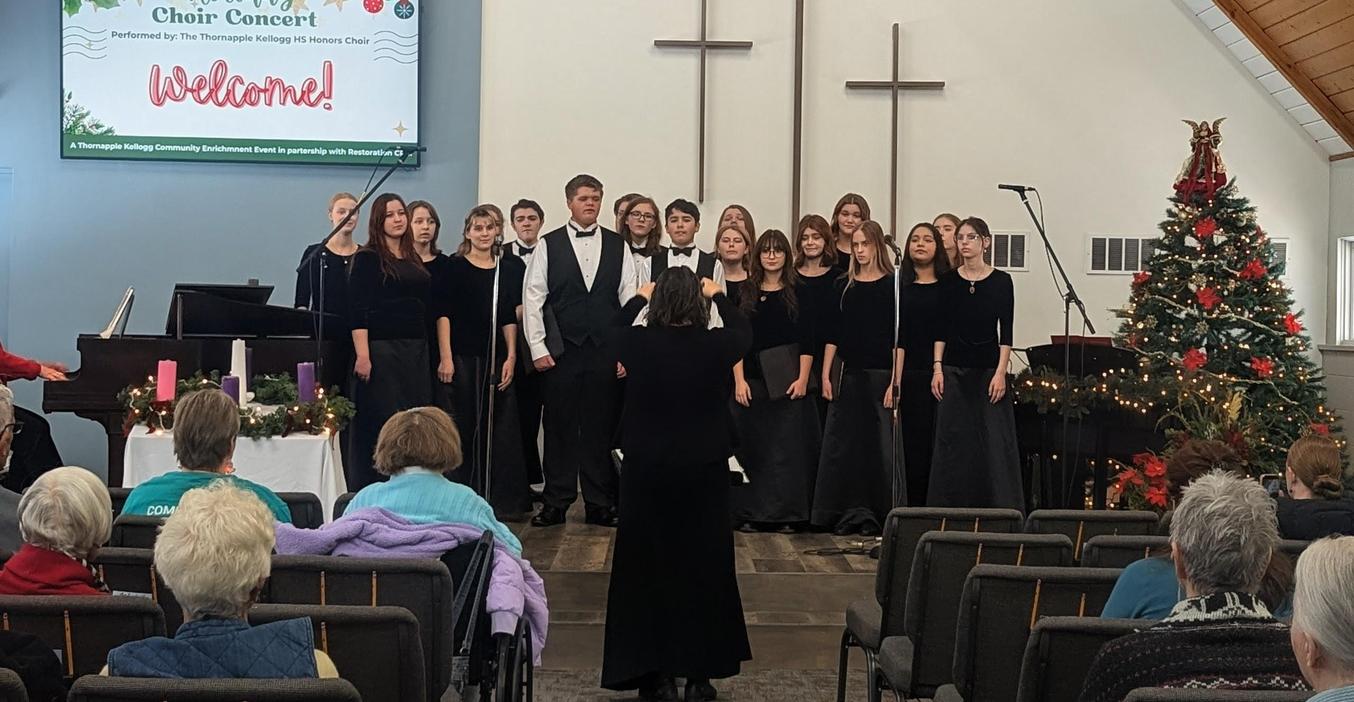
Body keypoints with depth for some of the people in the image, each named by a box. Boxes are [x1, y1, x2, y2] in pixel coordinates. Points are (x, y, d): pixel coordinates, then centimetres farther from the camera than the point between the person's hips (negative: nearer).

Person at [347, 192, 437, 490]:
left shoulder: (414, 260, 16)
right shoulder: (367, 258, -2)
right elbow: (358, 310, -9)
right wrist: (362, 355, -17)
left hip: (416, 351, 6)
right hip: (381, 350, -6)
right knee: (379, 425, -4)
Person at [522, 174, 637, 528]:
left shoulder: (618, 245, 7)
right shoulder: (549, 245, 3)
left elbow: (629, 298, 5)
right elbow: (533, 298, 1)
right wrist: (538, 347, -5)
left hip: (606, 350, 1)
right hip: (562, 350, -1)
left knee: (601, 428, 4)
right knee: (560, 427, 3)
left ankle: (600, 504, 13)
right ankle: (556, 502, 13)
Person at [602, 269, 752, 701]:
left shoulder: (637, 344, -9)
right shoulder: (715, 346, -11)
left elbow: (614, 328, 15)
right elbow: (744, 332, 14)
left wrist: (640, 297, 29)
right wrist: (719, 296, 26)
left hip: (646, 473, 0)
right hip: (704, 473, 0)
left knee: (648, 571, 9)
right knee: (704, 569, 10)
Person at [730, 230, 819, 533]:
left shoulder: (798, 292, 3)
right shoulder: (746, 293, 8)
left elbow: (807, 340, 0)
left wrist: (802, 379, -9)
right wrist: (739, 380, -3)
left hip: (788, 382, -2)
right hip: (752, 382, 2)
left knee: (789, 447, -2)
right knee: (752, 448, 3)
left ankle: (787, 514, 4)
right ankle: (750, 513, 9)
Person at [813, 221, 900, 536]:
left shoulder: (892, 285, -2)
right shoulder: (845, 286, 8)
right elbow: (834, 334, 9)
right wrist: (826, 375, 2)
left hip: (881, 374, -4)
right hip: (849, 374, 4)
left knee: (882, 445, -2)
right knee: (844, 443, 4)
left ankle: (883, 515, 7)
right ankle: (853, 513, 12)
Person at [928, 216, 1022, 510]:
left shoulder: (1000, 281, 0)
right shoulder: (949, 281, 5)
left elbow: (1006, 331, -2)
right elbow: (941, 329, 6)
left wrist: (1001, 372, -9)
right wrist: (937, 368, -2)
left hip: (988, 368, -2)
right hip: (954, 369, 2)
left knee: (994, 441, -3)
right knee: (952, 440, 3)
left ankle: (1001, 509, 4)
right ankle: (951, 513, 9)